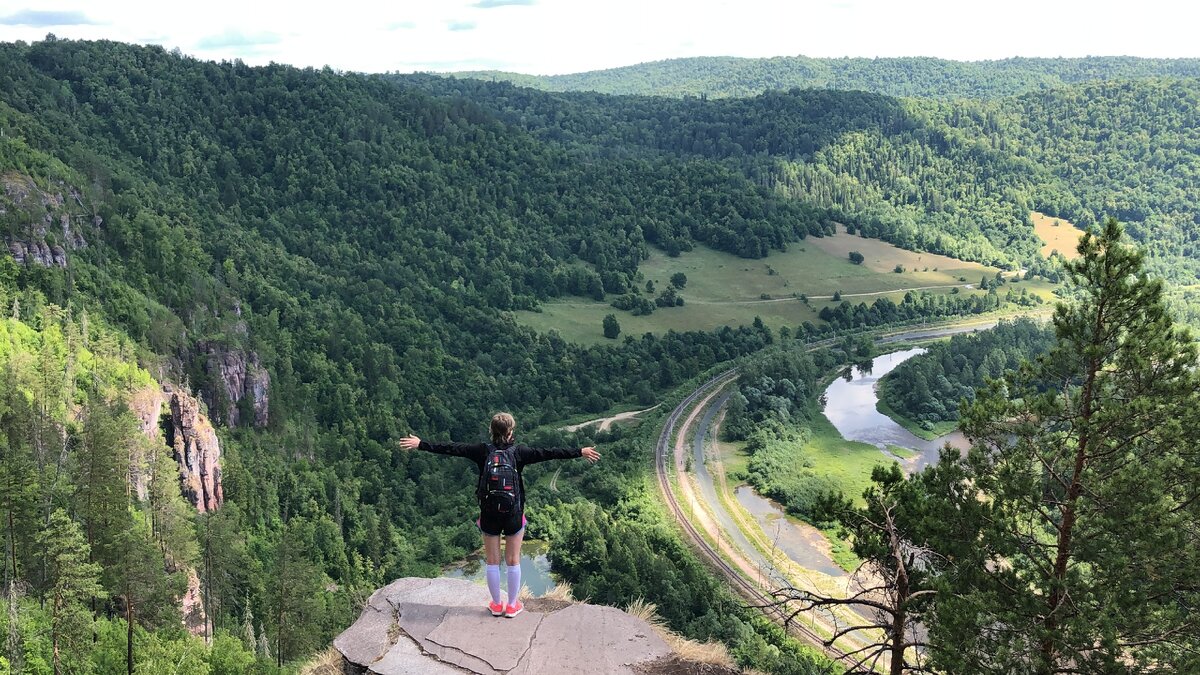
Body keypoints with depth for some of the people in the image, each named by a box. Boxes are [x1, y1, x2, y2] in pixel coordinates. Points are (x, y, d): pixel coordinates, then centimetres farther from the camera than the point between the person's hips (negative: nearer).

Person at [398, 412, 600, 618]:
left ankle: (496, 605, 26)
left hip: (489, 514, 1)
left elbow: (452, 449, -4)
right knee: (513, 561, 13)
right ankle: (512, 605, 23)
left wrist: (420, 444, 3)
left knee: (492, 561, 14)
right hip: (514, 514, -1)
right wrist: (580, 452, -10)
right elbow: (547, 453, -13)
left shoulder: (483, 451, -7)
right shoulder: (518, 452, -10)